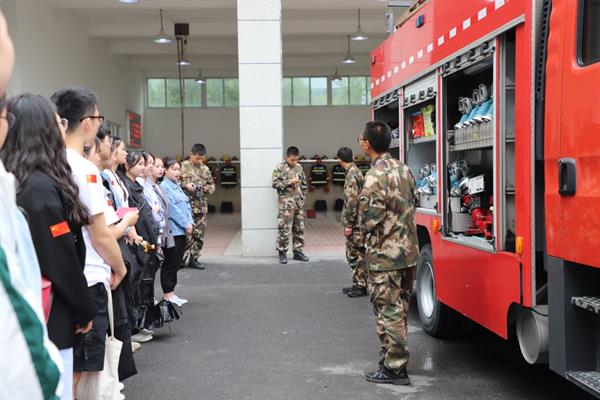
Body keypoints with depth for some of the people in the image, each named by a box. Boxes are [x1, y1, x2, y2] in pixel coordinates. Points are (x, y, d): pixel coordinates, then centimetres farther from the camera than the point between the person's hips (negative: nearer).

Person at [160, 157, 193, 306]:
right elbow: (172, 209, -16)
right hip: (172, 231, -9)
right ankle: (167, 294, 5)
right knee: (170, 263, -2)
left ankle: (171, 293, 19)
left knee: (176, 263, 12)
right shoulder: (164, 187, -11)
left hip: (181, 231, 9)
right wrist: (186, 225, -13)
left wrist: (190, 223, 0)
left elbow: (187, 206, 15)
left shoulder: (177, 186, 18)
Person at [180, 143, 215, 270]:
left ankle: (194, 258, 16)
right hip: (187, 205, -5)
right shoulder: (183, 166, -3)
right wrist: (185, 185, -18)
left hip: (201, 206, 6)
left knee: (199, 233, 7)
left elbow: (212, 184, 22)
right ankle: (184, 258, 0)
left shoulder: (205, 169, 14)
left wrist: (208, 188, 1)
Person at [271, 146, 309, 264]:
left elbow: (304, 184, 17)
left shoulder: (299, 167, 10)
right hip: (286, 202, -5)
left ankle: (298, 251, 18)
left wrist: (303, 197, 9)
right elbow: (275, 183, -10)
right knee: (284, 229, -5)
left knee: (299, 228, 9)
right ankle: (282, 253, 4)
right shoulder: (280, 168, -6)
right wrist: (289, 182, -17)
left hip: (299, 202, 5)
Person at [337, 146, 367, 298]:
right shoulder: (356, 171, 14)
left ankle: (361, 286, 3)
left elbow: (352, 200, -22)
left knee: (355, 254, -3)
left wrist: (348, 224, -19)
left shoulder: (351, 175, -16)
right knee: (354, 254, 15)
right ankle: (358, 284, 21)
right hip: (356, 222, 10)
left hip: (354, 223, -10)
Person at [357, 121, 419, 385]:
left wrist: (363, 226, 1)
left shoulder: (375, 176, -19)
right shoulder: (404, 169, 7)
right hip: (409, 251, 8)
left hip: (384, 256, -8)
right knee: (400, 309, 18)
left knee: (388, 311, 1)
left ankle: (394, 368, 8)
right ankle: (394, 355, 31)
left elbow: (368, 220, -20)